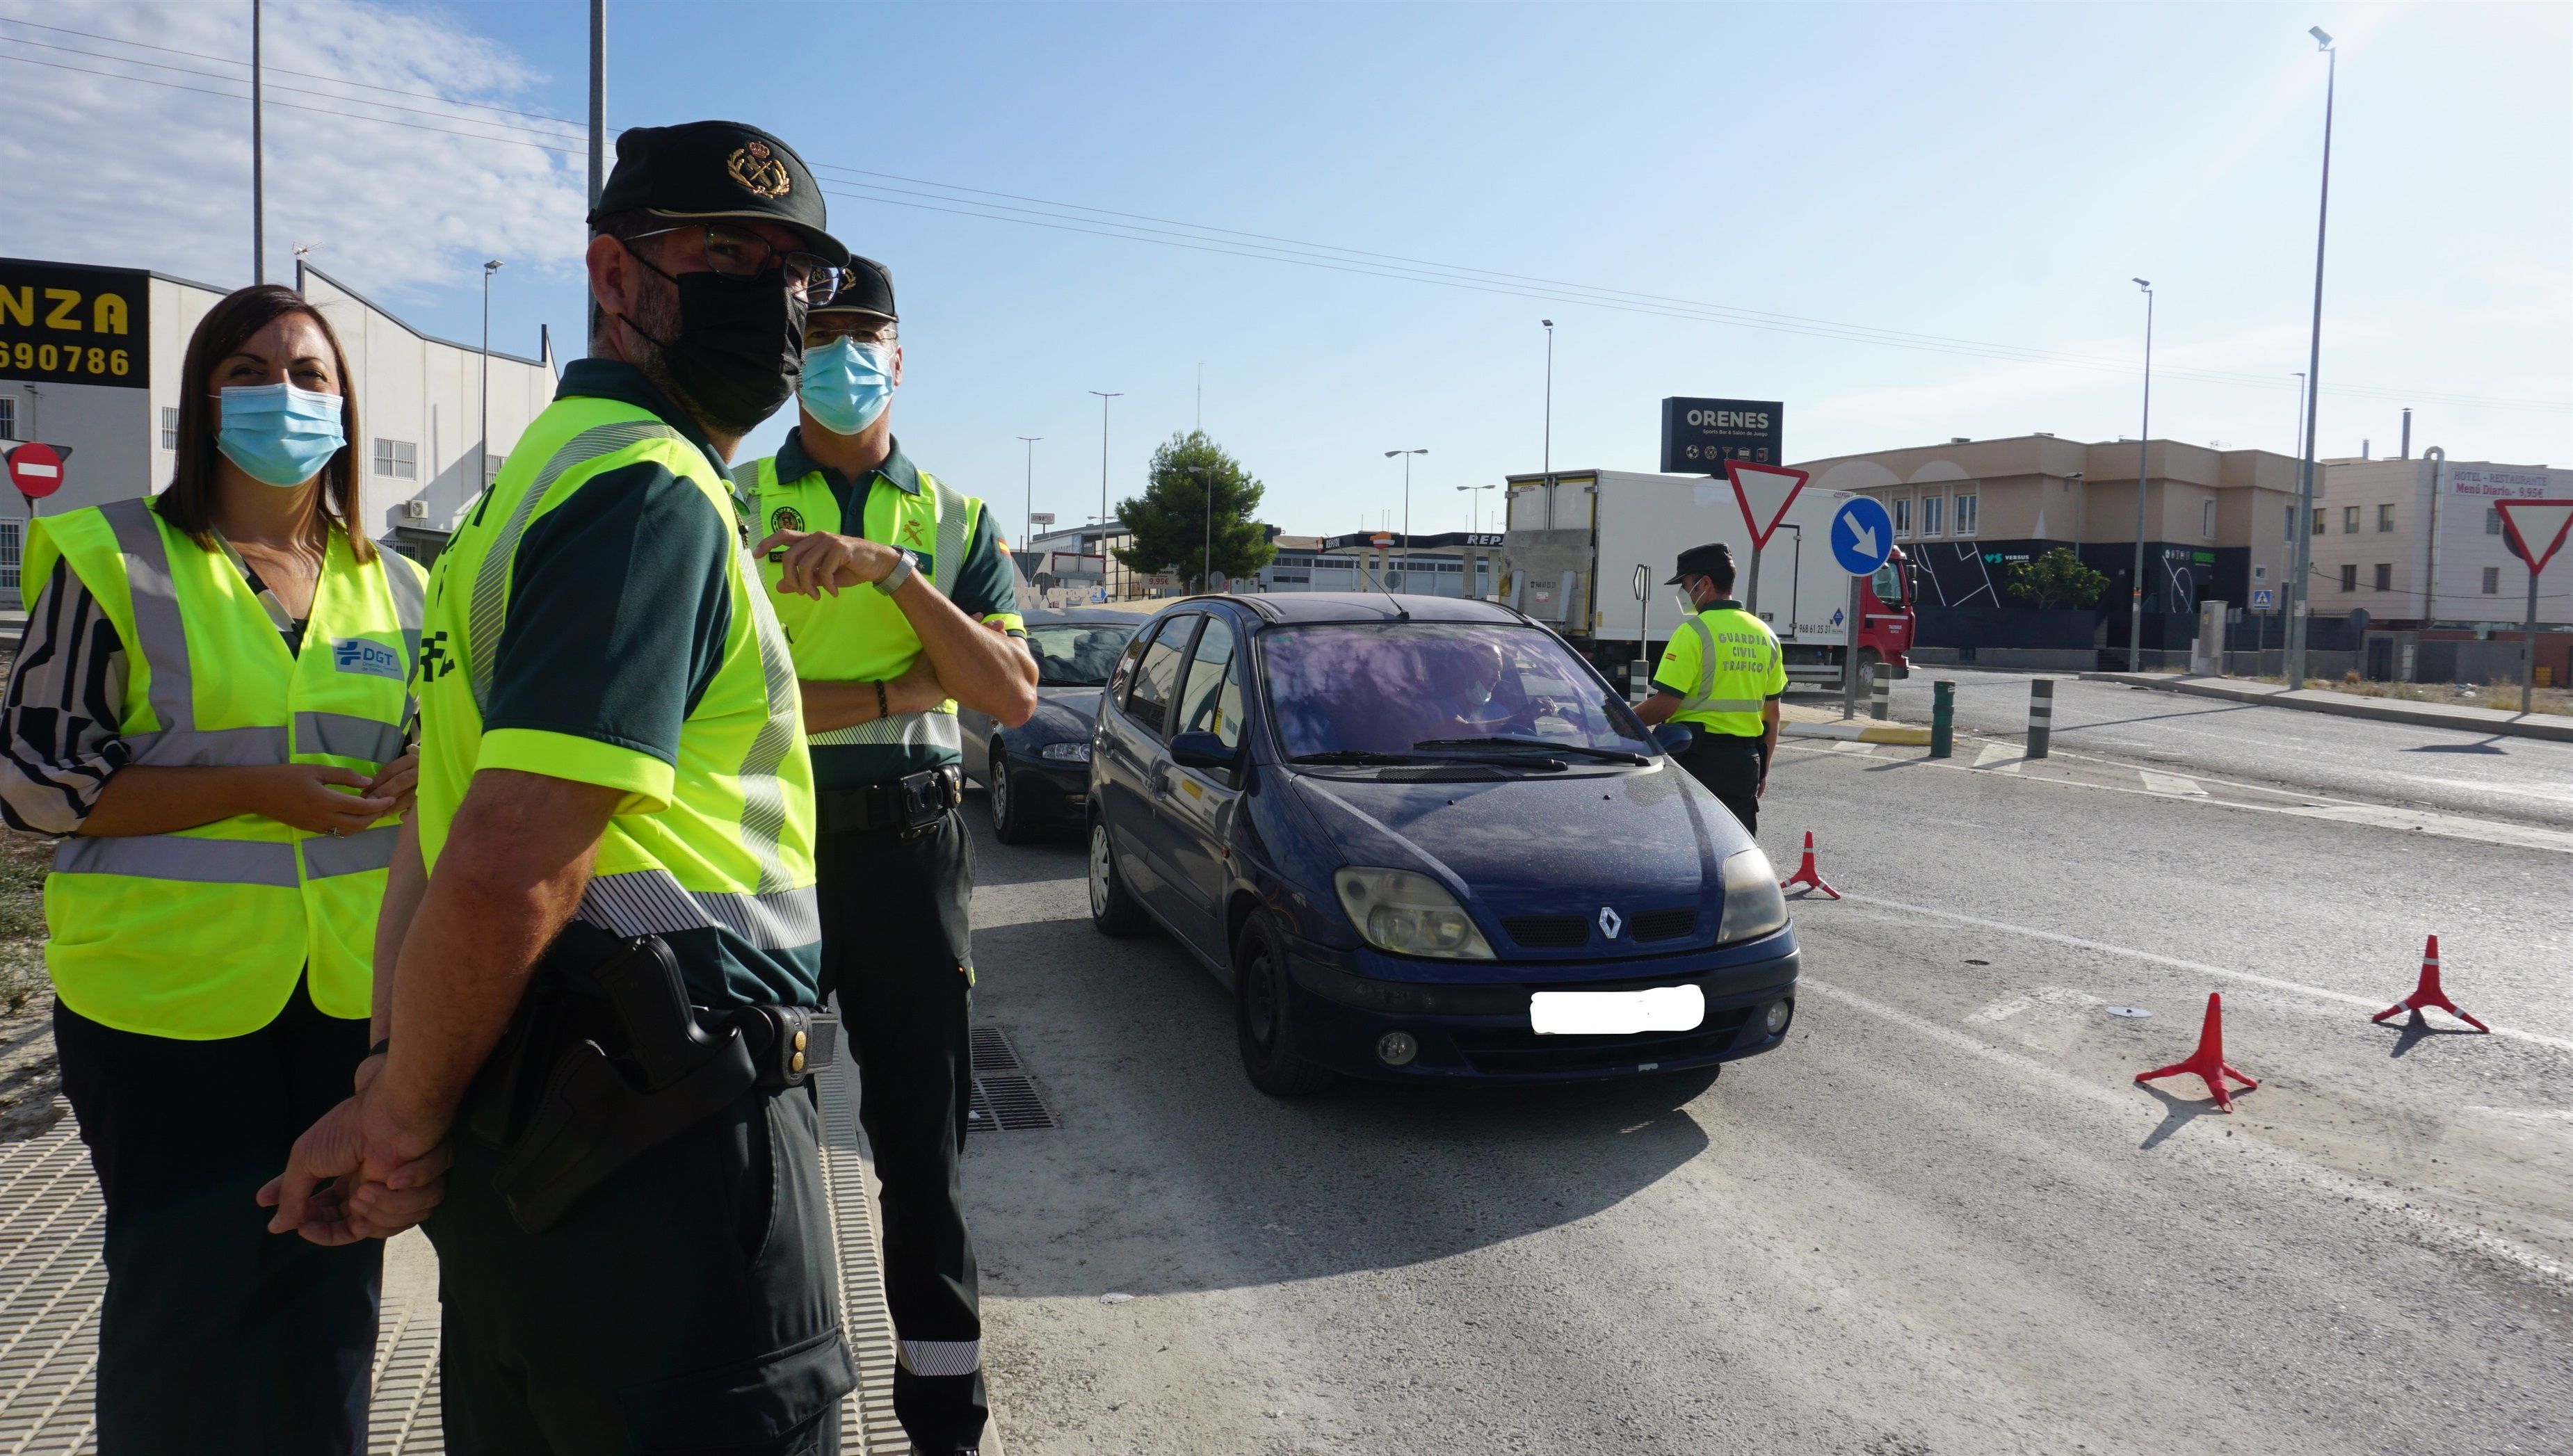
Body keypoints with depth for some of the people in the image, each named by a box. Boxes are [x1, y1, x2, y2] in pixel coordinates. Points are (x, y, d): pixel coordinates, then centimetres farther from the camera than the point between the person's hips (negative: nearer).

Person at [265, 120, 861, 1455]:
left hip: (532, 1134, 10)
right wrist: (404, 1118, -9)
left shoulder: (549, 471, 16)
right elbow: (509, 870, -25)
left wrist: (397, 1105, 12)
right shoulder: (653, 492, -16)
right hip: (668, 1141, -10)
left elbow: (443, 830, 15)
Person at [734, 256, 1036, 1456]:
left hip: (908, 842, 1)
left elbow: (1014, 696, -4)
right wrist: (899, 694, -13)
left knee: (921, 1127, 7)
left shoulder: (953, 520, 9)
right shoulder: (732, 503, 4)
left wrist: (897, 574, -15)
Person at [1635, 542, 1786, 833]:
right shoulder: (1765, 635, 11)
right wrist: (1763, 770, 22)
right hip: (1745, 762, 7)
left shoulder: (1694, 632, -12)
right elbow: (1772, 714, 15)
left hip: (1698, 757, -6)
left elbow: (1664, 705, -17)